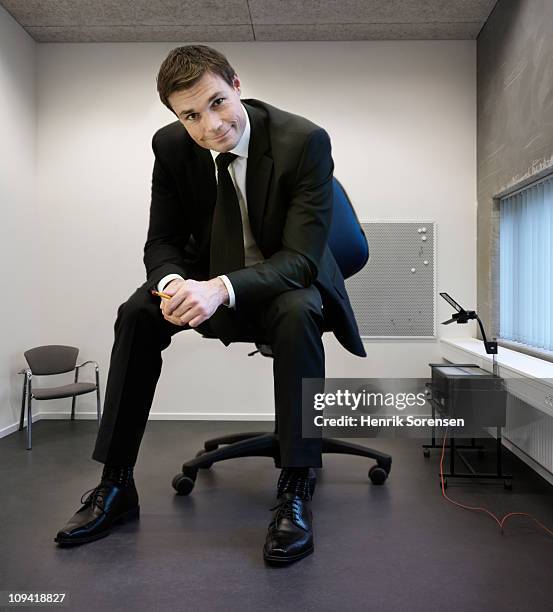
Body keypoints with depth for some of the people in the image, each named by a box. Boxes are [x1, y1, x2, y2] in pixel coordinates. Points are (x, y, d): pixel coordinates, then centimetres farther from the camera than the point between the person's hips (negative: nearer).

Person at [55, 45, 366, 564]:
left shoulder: (304, 141, -22)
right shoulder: (171, 146, -9)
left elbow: (302, 257, -27)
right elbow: (163, 242, -5)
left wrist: (222, 288, -43)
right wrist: (173, 283, -30)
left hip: (289, 283, -3)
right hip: (212, 279, 4)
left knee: (297, 314, -37)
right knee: (137, 313, -19)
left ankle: (295, 491, -27)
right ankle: (115, 484, -8)